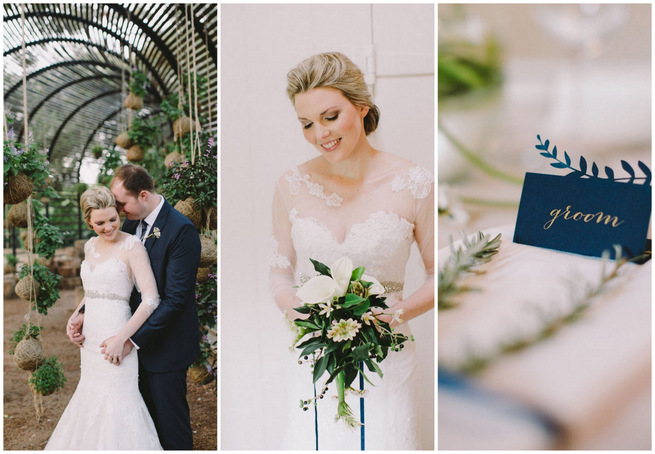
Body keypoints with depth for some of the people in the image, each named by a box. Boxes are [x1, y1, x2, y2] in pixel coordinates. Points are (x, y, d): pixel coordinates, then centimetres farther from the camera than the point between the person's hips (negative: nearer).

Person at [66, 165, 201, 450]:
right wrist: (83, 314, -5)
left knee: (170, 420, 6)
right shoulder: (130, 226, 4)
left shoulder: (181, 230, -20)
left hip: (167, 345, -7)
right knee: (146, 415, 18)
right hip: (140, 341, 7)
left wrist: (133, 340, -24)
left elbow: (176, 298, -23)